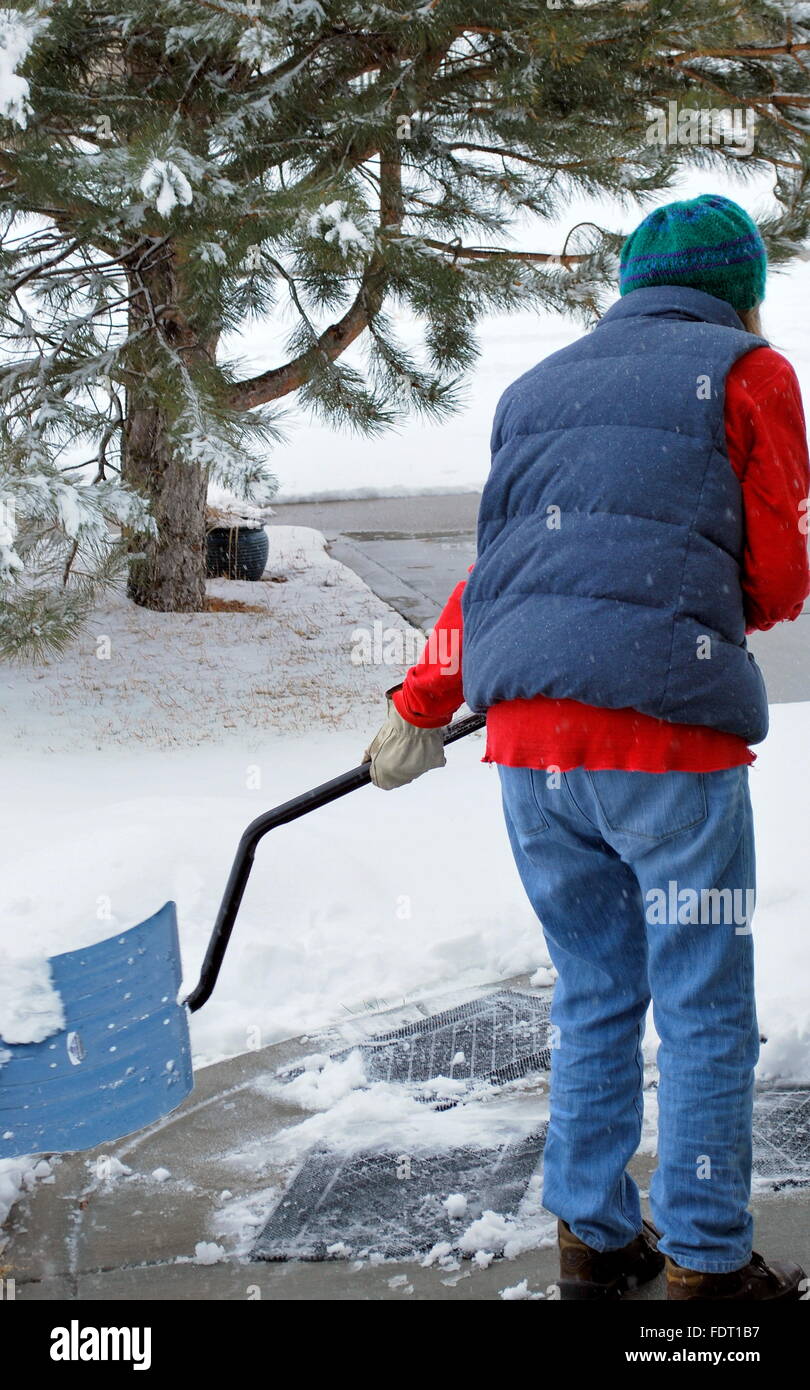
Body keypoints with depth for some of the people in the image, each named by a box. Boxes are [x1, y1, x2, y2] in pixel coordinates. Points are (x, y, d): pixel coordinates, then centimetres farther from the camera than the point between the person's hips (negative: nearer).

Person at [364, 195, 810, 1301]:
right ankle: (705, 1263, 13)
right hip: (668, 732, -6)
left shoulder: (538, 388, 20)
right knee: (705, 1014, 6)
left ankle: (593, 1240, 26)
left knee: (594, 999, 17)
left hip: (530, 747, 6)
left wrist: (420, 708, 31)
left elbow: (498, 561, 23)